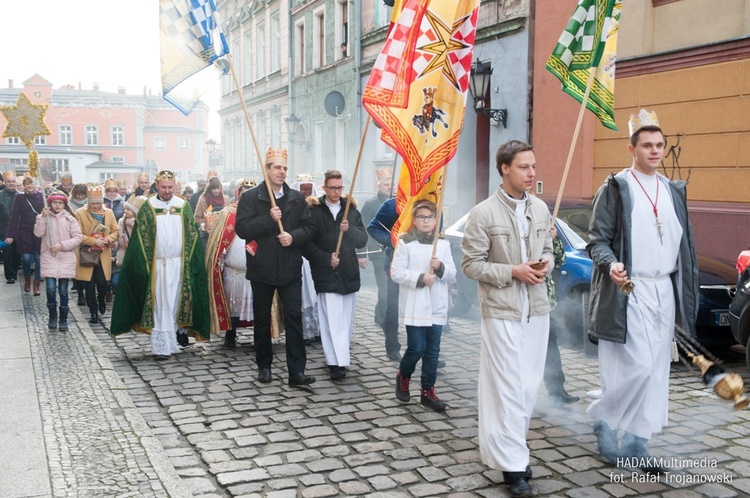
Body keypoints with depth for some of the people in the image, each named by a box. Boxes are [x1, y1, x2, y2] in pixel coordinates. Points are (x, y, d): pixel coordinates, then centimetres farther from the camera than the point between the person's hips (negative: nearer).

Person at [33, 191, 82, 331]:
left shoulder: (70, 218, 3)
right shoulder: (44, 216, 7)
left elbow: (77, 238, -2)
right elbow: (38, 233, -8)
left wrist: (62, 245, -13)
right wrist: (43, 217, -16)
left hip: (66, 258, 0)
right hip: (49, 257, 0)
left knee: (63, 290, 3)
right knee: (51, 288, -10)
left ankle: (63, 320, 14)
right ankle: (52, 317, 10)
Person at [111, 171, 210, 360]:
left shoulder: (183, 206, 6)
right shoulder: (147, 208, 1)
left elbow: (192, 235, 6)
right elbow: (141, 238, 0)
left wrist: (191, 262, -1)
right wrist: (144, 265, -7)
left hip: (180, 264, 2)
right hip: (157, 264, -1)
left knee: (178, 301, 6)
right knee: (160, 304, -1)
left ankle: (180, 329, 28)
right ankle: (162, 346, 1)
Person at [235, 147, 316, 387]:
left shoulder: (297, 198, 7)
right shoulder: (250, 198, -1)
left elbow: (309, 227, 6)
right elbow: (242, 229, -10)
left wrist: (294, 236, -13)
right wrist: (269, 219, -19)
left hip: (290, 269, 1)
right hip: (262, 268, -1)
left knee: (294, 317, -5)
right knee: (262, 319, 11)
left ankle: (297, 371, -3)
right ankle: (264, 365, 26)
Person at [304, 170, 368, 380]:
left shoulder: (351, 210, 9)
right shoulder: (313, 211, -1)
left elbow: (362, 240, 2)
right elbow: (306, 244, -4)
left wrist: (350, 229, -17)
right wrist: (326, 258, -12)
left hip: (348, 273, 4)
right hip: (326, 274, -4)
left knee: (346, 319, 8)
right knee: (333, 319, -11)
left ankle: (340, 356, 20)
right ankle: (338, 362, -10)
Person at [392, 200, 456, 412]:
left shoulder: (443, 243, 8)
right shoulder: (406, 242, -4)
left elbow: (452, 274, 7)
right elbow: (396, 272, -8)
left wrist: (440, 267, -13)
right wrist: (420, 278, -18)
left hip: (437, 307, 4)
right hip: (414, 306, -4)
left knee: (433, 351, 6)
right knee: (417, 348, -5)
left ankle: (428, 391, 17)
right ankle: (403, 376, 24)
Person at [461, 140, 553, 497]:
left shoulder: (541, 209, 7)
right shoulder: (483, 213, -10)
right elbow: (471, 264, -8)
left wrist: (545, 264, -4)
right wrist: (513, 271, -17)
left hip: (537, 308, 6)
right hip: (502, 311, -5)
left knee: (530, 386, 10)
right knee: (507, 388, -3)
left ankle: (508, 448, 27)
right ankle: (513, 465, 6)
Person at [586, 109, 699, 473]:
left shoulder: (673, 190, 15)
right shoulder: (616, 188, -3)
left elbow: (683, 243, 17)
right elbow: (597, 239, -6)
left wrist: (687, 292, 12)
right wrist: (611, 264, -26)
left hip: (664, 292, 6)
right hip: (629, 293, -6)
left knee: (654, 373, 8)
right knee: (637, 367, -12)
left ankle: (635, 445, 18)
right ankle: (603, 419, 14)